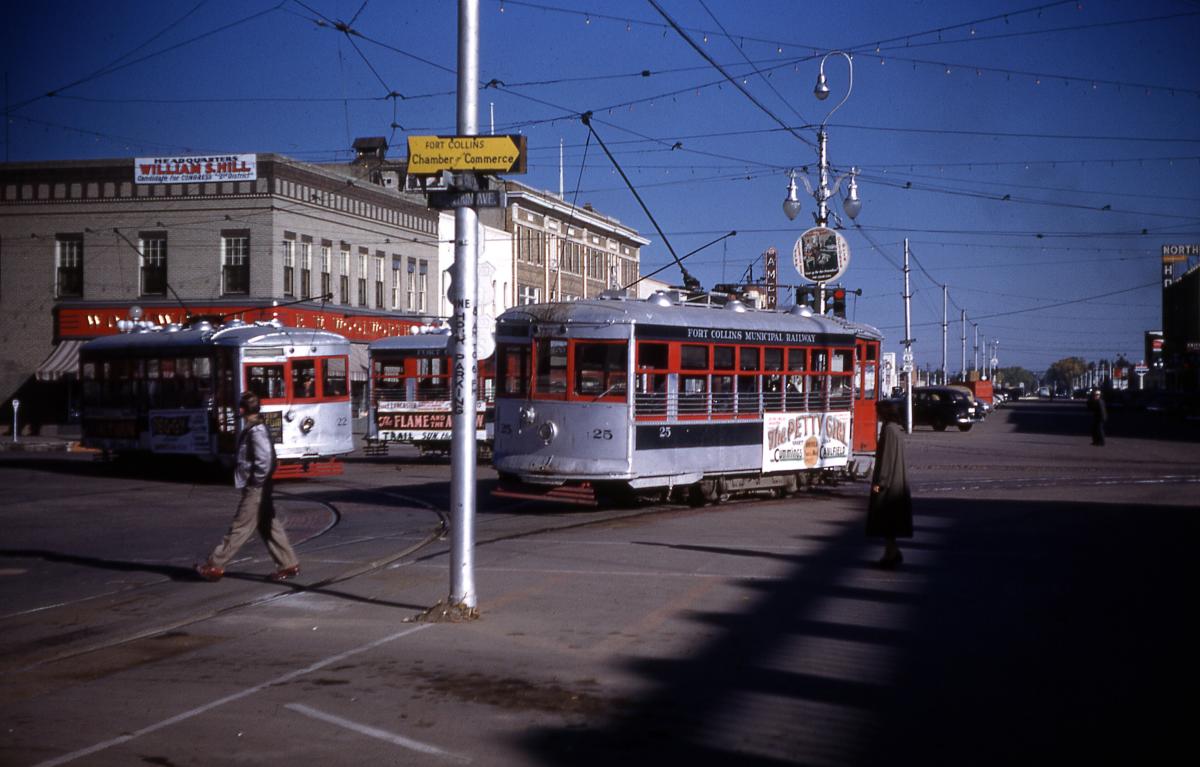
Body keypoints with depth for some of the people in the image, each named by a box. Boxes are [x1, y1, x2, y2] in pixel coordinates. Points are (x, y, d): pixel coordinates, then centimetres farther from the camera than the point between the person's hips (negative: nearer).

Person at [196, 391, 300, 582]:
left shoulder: (256, 431, -18)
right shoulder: (253, 429, 11)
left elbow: (265, 461, -24)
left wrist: (255, 481, -16)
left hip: (255, 490, -10)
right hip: (258, 489, 10)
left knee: (239, 528, -2)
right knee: (269, 527, 12)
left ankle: (215, 566, 3)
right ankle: (289, 564, 14)